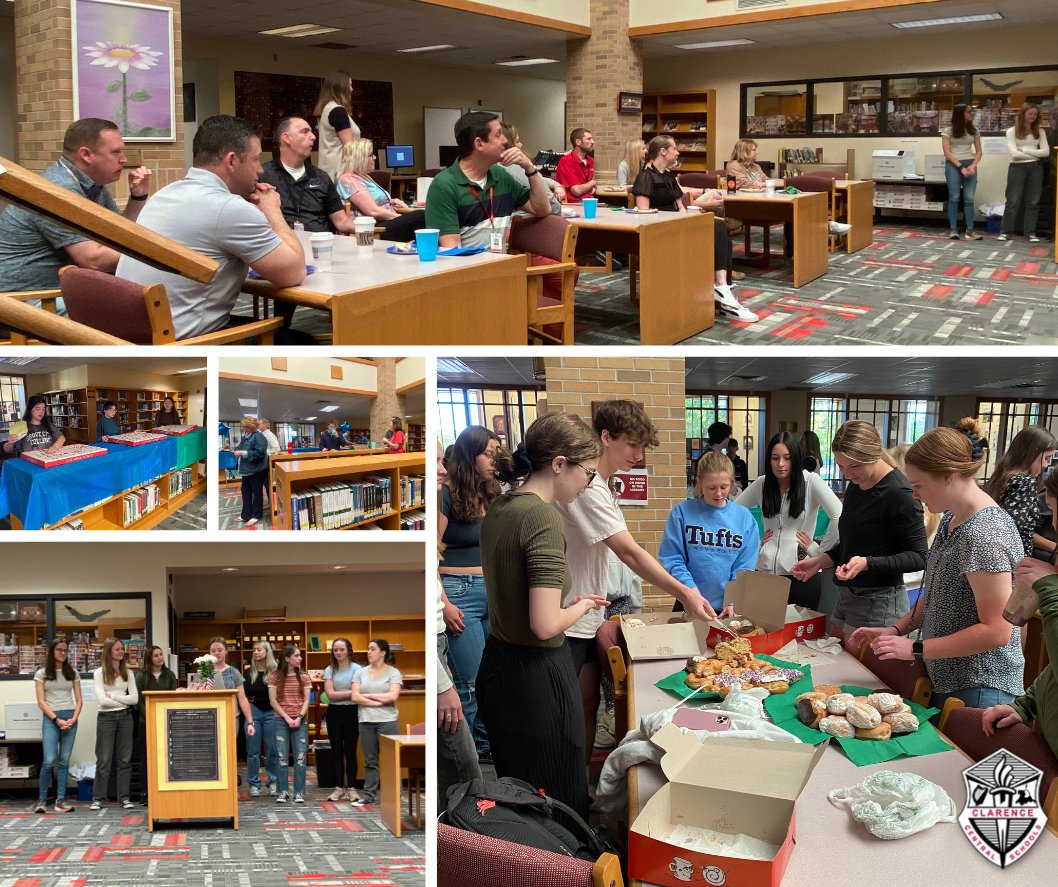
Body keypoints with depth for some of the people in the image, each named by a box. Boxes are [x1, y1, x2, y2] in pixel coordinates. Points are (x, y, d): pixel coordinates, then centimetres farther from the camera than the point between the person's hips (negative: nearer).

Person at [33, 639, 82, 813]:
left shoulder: (73, 673, 12)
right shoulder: (42, 674, 4)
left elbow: (78, 700, 10)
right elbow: (41, 702, -2)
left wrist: (73, 719, -6)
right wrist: (57, 719, -12)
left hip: (70, 718, 3)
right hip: (50, 718, -3)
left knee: (64, 761, 2)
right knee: (49, 761, -12)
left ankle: (60, 800, 5)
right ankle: (42, 800, 2)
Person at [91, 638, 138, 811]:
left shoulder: (127, 673, 9)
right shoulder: (99, 673, -1)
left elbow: (135, 698, 0)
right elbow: (102, 700, -10)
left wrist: (113, 696, -7)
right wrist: (125, 701, -5)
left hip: (125, 717, 3)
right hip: (106, 718, -3)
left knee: (125, 759, 4)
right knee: (104, 760, -1)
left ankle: (124, 797, 9)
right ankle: (98, 798, 7)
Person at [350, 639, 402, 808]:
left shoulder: (393, 673, -1)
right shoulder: (361, 673, 9)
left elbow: (393, 696, -14)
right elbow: (355, 697, -2)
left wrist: (368, 695, -6)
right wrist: (379, 702, -9)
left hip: (387, 721, -3)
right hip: (366, 722, 3)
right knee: (370, 760, 9)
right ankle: (369, 795, 15)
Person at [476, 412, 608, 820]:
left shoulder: (498, 507, 6)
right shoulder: (543, 516, -21)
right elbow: (545, 625, -26)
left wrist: (569, 601, 14)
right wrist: (580, 607, -6)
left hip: (496, 668, 9)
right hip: (537, 676, -9)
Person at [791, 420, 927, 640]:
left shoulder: (898, 493, -16)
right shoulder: (856, 486, 10)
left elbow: (919, 557, -15)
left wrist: (867, 563, -25)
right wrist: (819, 561, 6)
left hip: (879, 603, -8)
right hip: (846, 597, 8)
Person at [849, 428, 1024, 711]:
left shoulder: (985, 535, -23)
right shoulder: (951, 520, 7)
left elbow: (997, 631, -25)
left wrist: (916, 649, -22)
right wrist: (896, 629, 5)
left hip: (977, 689, -9)